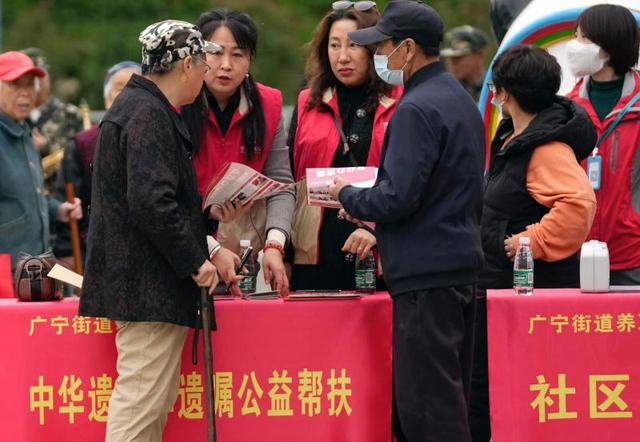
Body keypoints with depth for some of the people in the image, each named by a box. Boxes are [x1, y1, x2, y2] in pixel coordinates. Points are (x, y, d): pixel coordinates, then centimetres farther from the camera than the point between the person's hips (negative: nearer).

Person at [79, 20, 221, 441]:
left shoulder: (134, 106, 19)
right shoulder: (149, 116, -15)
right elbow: (152, 202, -25)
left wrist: (203, 248, 23)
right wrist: (196, 261, -16)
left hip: (136, 279, 11)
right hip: (151, 286, -11)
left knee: (158, 397, 15)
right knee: (142, 402, -10)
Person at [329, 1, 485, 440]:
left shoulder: (417, 109, -15)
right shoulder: (461, 100, 16)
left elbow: (397, 199, -21)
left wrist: (347, 195, -2)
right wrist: (375, 219, 17)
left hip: (425, 273, -10)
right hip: (461, 266, 10)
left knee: (426, 406, -8)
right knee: (449, 399, 13)